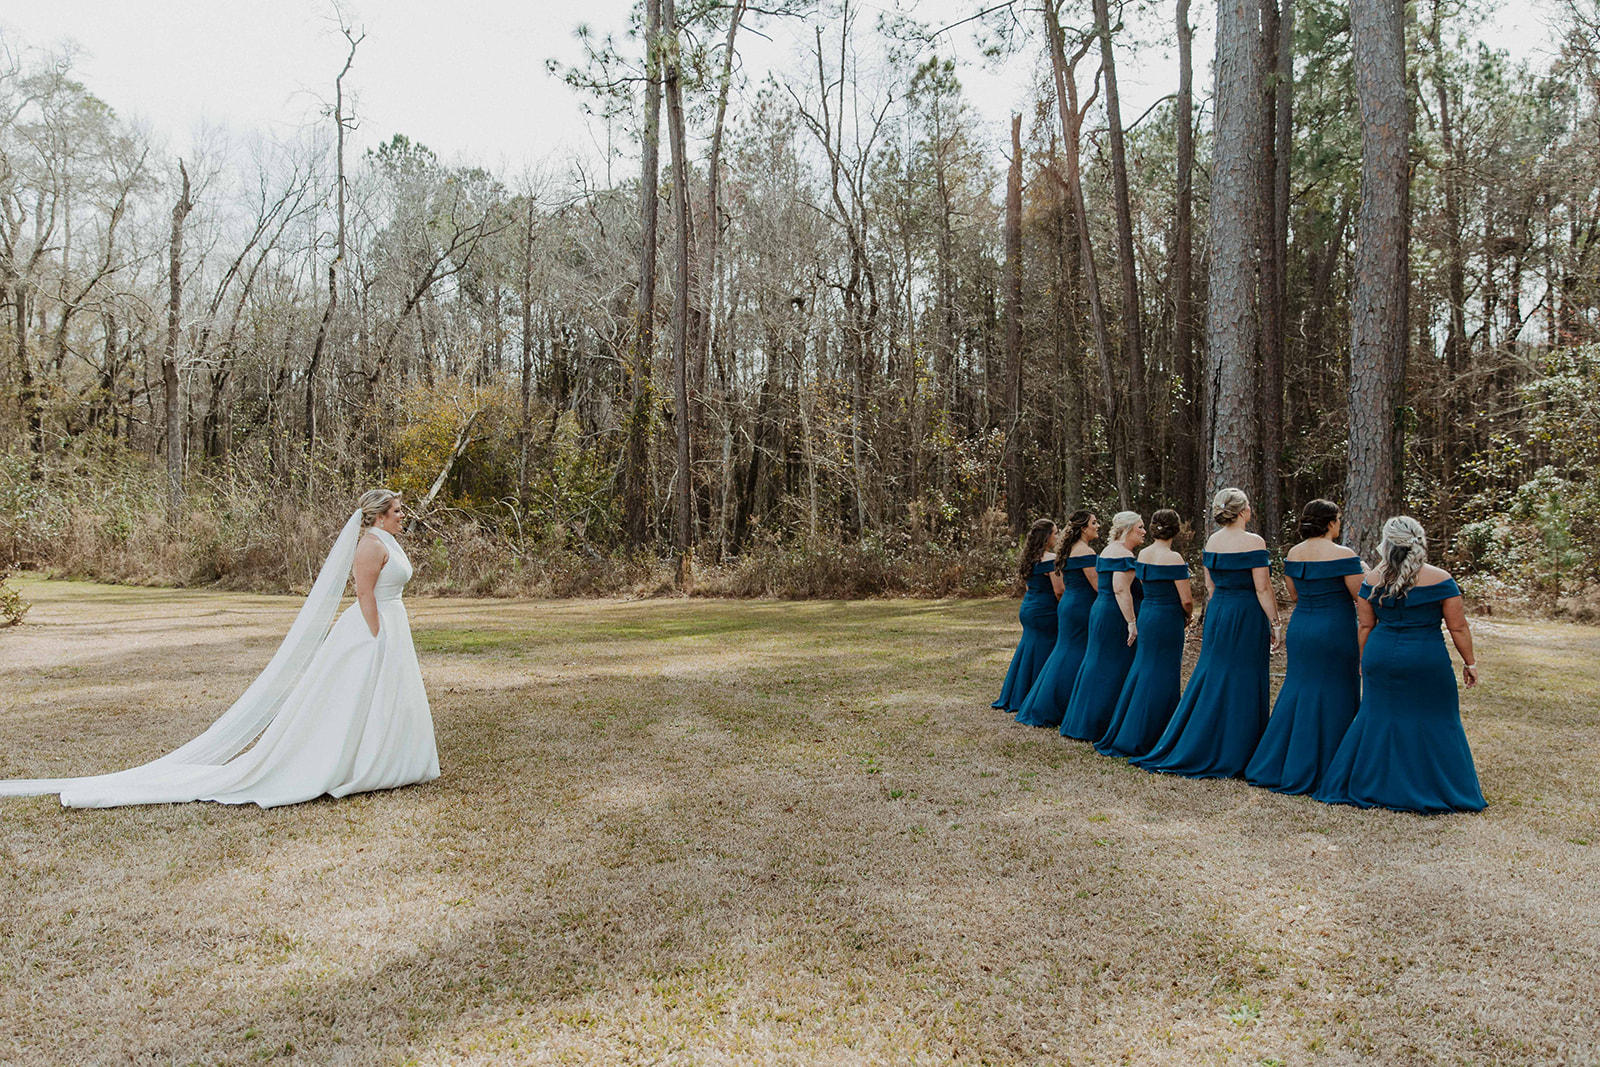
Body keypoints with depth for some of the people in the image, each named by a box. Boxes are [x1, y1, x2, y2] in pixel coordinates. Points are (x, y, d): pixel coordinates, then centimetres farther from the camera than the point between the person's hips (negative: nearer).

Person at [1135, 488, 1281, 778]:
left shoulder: (1211, 542, 6)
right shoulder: (1253, 542, -13)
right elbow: (1262, 588, -14)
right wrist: (1274, 624, -7)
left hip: (1217, 613, 6)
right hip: (1247, 614, -6)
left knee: (1210, 676, 14)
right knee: (1242, 682, 1)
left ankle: (1190, 748, 17)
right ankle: (1229, 757, 7)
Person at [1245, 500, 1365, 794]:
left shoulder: (1293, 554, 5)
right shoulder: (1343, 555, -12)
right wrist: (1365, 573, 7)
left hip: (1300, 628, 6)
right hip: (1335, 632, -6)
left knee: (1296, 690, 15)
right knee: (1332, 697, 4)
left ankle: (1273, 767, 19)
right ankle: (1314, 773, 8)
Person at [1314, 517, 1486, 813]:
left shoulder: (1373, 580, 0)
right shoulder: (1440, 579, -6)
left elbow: (1364, 625, 4)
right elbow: (1458, 627, -3)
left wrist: (1365, 661, 16)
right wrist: (1469, 663, 7)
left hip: (1381, 655, 3)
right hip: (1426, 660, -3)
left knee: (1378, 717, 13)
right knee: (1434, 721, 9)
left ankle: (1367, 786, 19)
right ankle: (1431, 791, 15)